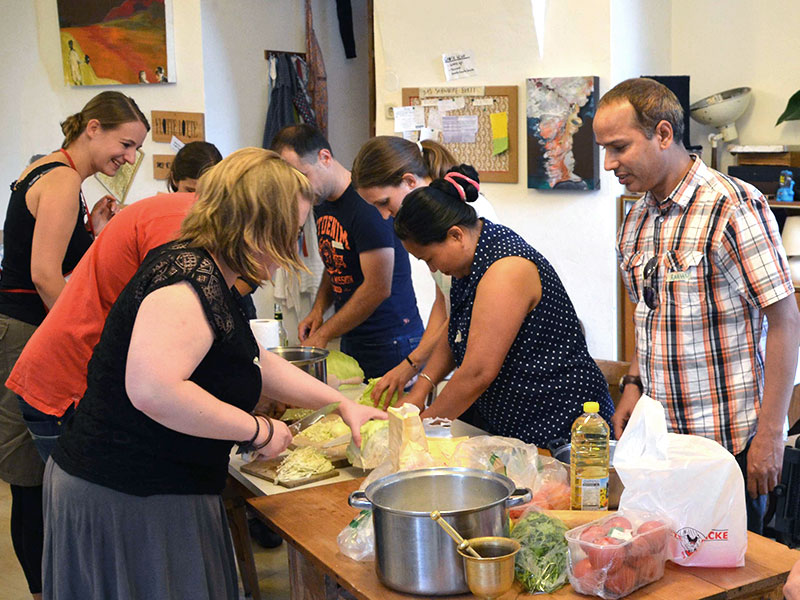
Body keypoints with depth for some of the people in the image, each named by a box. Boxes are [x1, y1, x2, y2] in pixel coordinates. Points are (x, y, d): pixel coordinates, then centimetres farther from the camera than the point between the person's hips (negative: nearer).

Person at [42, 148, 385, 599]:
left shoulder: (208, 277, 11)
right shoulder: (188, 278, -22)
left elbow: (258, 361, 25)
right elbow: (153, 391, -35)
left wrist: (341, 402, 24)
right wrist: (258, 430, -22)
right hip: (127, 501, -10)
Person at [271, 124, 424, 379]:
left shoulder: (367, 206, -20)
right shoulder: (321, 203, 8)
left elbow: (378, 289, -21)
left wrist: (323, 334, -15)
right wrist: (318, 309, 3)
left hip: (391, 342, -8)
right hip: (352, 339, 8)